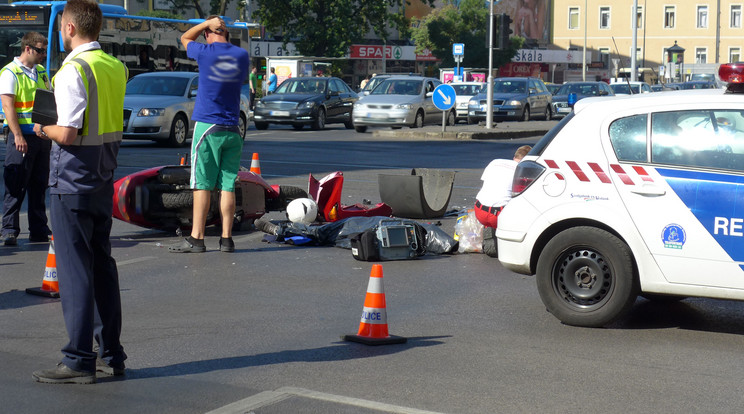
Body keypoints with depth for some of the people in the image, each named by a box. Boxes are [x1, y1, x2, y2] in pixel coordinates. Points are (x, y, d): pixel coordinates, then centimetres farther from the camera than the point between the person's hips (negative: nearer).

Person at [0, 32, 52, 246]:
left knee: (39, 186, 10)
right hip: (21, 136, -7)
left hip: (42, 136, 7)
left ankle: (39, 230, 16)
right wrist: (18, 136, -22)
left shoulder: (41, 72, 16)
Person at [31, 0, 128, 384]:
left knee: (74, 269, -3)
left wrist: (44, 129, -3)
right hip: (103, 179, 8)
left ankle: (79, 361, 0)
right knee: (102, 264, 13)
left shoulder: (73, 70, -16)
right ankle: (110, 354, 19)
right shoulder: (116, 67, 8)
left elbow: (68, 134, -23)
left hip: (71, 182, -8)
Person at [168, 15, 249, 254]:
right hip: (232, 130, 4)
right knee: (227, 186, 4)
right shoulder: (242, 56, 3)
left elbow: (185, 38, 14)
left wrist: (207, 23, 13)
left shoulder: (205, 53, -7)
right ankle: (227, 238, 4)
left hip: (207, 128, -4)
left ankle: (197, 239, -2)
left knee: (202, 185, -2)